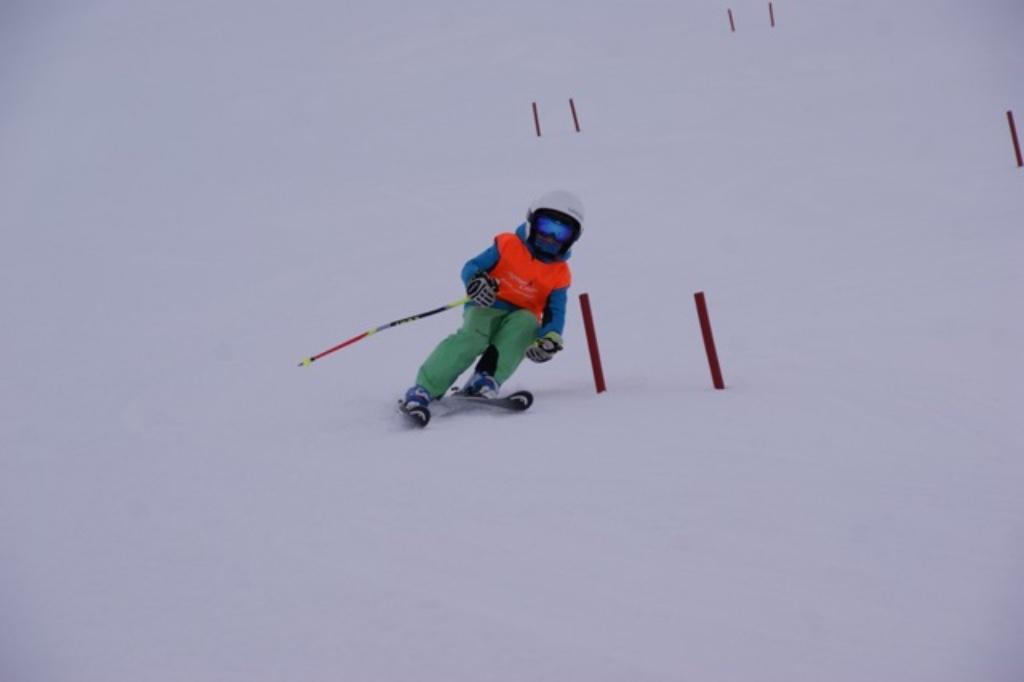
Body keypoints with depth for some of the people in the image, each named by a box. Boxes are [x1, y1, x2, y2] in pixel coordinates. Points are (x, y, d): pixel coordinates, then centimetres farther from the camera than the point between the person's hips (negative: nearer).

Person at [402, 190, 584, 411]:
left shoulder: (559, 274, 5)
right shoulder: (507, 245, -1)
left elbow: (555, 313, 0)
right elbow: (472, 267, -5)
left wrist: (550, 339, -22)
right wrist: (476, 281, -30)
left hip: (520, 319, 2)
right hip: (486, 308, -2)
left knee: (526, 321, -34)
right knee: (473, 336, -34)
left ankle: (487, 379, -43)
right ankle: (424, 389, -39)